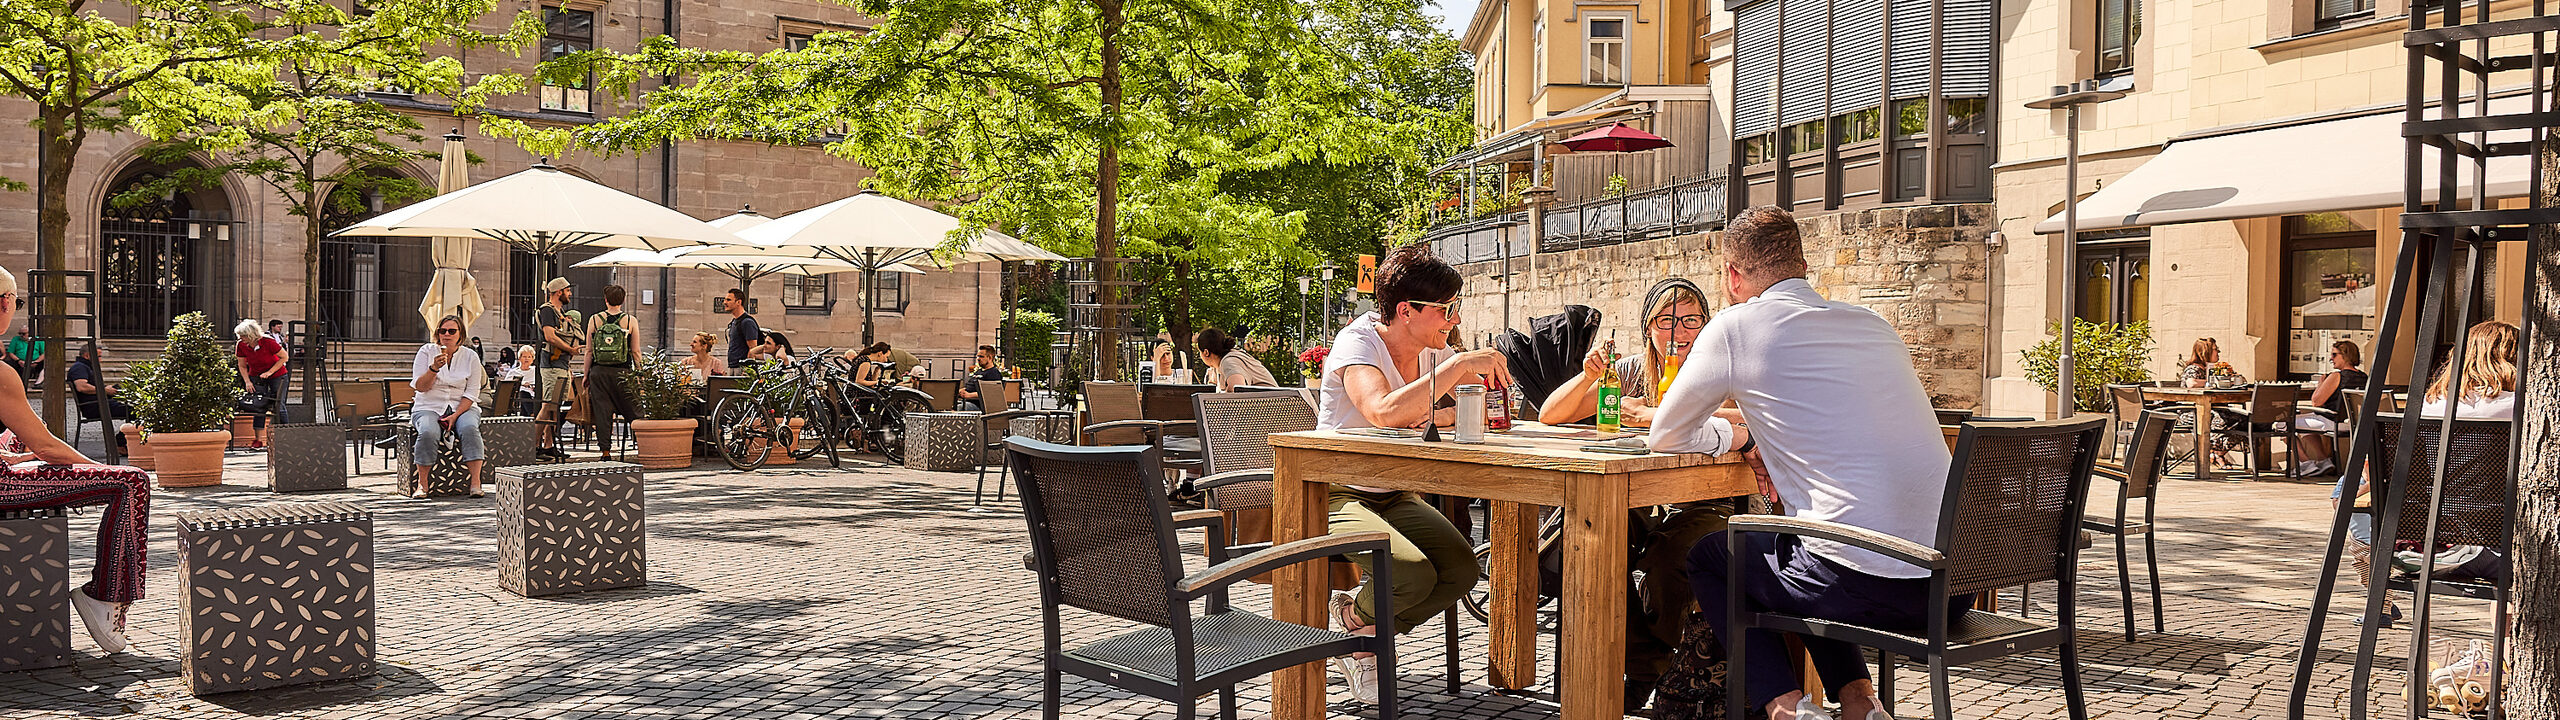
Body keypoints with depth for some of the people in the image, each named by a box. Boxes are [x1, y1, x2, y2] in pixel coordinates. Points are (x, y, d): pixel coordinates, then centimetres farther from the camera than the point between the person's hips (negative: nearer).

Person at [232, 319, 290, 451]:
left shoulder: (268, 342, -24)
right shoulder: (241, 346, -12)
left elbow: (284, 357, -14)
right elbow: (242, 365, 2)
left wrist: (269, 372, -19)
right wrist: (247, 381, -9)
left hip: (276, 374, -3)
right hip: (256, 376, 3)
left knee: (278, 407, -5)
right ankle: (258, 440, -6)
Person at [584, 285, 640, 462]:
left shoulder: (594, 320, 2)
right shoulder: (631, 321, -1)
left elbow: (589, 351, 4)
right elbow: (635, 352, 0)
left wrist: (586, 374, 11)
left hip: (599, 372, 1)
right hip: (622, 372, -1)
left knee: (602, 412, 4)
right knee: (633, 410, 7)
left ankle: (605, 451, 4)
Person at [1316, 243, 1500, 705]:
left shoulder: (1432, 350, 2)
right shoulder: (1358, 343, -21)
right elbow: (1384, 413, -41)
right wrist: (1458, 366, -35)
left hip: (1394, 496, 7)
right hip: (1339, 496, -7)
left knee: (1462, 571, -14)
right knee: (1413, 576, -29)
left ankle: (1364, 638, 10)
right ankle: (1354, 619, 7)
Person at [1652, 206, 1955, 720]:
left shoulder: (1737, 327, -1)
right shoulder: (1872, 325, 17)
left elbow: (1666, 436, 10)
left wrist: (1734, 437, 26)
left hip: (1868, 586, -7)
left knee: (1706, 556, 20)